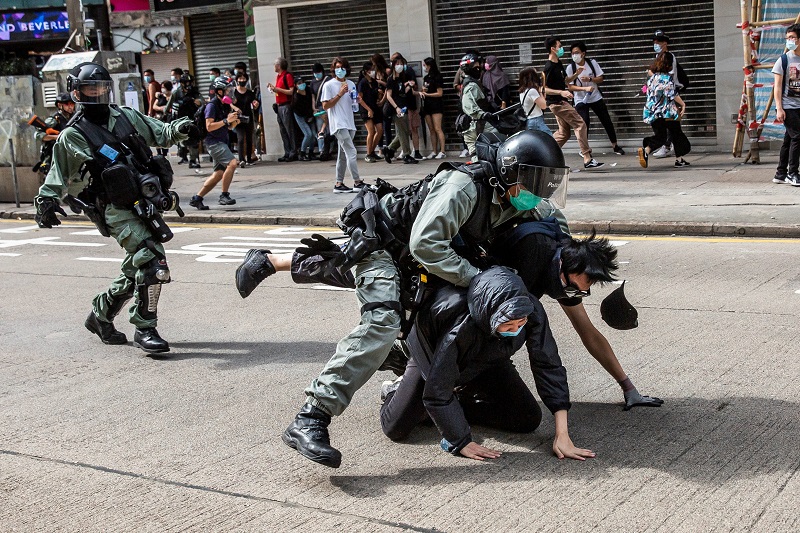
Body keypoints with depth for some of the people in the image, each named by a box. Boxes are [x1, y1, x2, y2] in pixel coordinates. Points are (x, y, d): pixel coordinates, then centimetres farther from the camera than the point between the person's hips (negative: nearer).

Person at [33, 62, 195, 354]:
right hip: (119, 211, -6)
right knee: (152, 262, -20)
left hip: (148, 205, 6)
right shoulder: (73, 136, 1)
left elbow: (161, 133, 19)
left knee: (137, 268, 15)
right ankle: (144, 329, -9)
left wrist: (180, 129, 0)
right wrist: (46, 201, -5)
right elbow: (58, 175, 7)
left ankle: (100, 315, 36)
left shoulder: (126, 116, 13)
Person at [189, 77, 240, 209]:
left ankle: (197, 198, 15)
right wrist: (226, 120, -24)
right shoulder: (212, 105, -11)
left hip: (221, 142, 9)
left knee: (219, 174, 7)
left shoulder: (225, 105, 14)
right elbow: (209, 127, -19)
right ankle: (224, 195, -20)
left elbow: (230, 127, 20)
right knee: (232, 163, -25)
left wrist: (235, 121, -2)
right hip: (213, 142, -9)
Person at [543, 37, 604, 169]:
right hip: (557, 102, -10)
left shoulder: (558, 64, 12)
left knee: (564, 132, 13)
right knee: (580, 125, -10)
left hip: (561, 102, 10)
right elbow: (544, 89, -19)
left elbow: (566, 80, 22)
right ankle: (587, 159, -11)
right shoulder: (549, 67, -17)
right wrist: (561, 92, -27)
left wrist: (576, 74, 5)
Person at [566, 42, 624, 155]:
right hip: (581, 100, -3)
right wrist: (585, 88, -27)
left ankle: (615, 145, 22)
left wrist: (590, 79, -22)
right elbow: (570, 86, -14)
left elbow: (600, 79, -2)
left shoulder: (592, 63, -7)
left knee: (607, 121, 6)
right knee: (584, 122, -20)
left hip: (596, 97, 3)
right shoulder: (570, 67, -12)